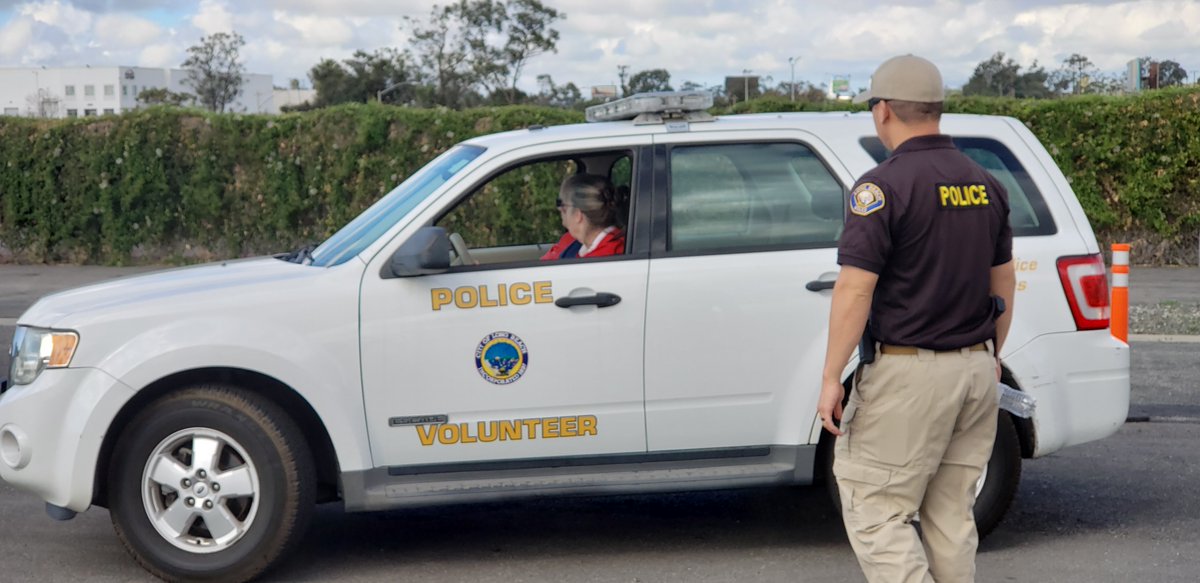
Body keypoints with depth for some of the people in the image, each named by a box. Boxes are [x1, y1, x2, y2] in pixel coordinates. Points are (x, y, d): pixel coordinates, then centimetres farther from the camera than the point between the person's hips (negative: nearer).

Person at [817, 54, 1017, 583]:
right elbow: (1003, 282, 16)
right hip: (975, 367, 7)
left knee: (875, 512, 0)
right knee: (951, 515, 14)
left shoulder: (884, 186, -13)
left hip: (908, 374, -7)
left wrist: (831, 377, -13)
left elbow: (855, 289, -17)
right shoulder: (984, 184, 9)